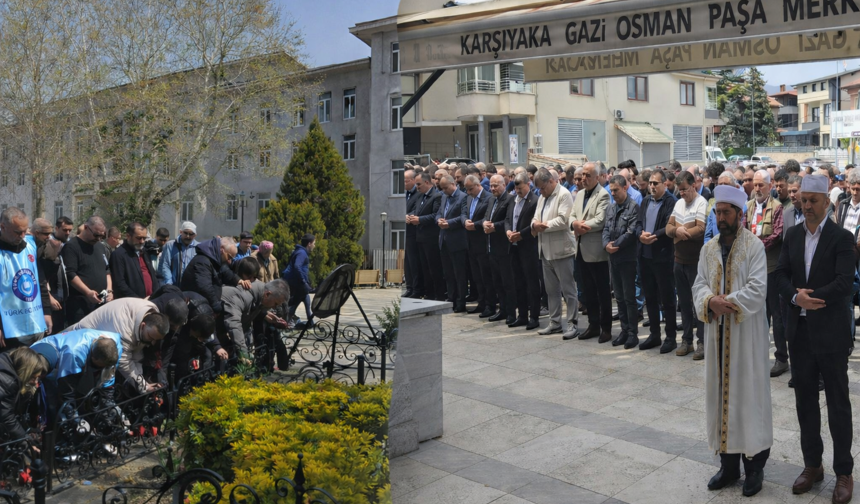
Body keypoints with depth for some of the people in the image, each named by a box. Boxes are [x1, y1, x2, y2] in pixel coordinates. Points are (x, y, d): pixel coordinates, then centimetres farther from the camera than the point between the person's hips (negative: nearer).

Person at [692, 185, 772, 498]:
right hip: (717, 332, 5)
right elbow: (699, 285, 3)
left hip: (747, 332, -5)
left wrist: (726, 302, -23)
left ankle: (754, 466, 15)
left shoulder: (754, 246, -7)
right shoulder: (708, 249, 8)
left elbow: (758, 288, -16)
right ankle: (728, 464, 21)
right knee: (721, 394, 9)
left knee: (749, 394, 2)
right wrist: (710, 301, -17)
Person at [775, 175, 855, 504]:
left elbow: (845, 282, -18)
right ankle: (812, 465, 26)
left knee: (838, 403, 5)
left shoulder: (841, 238, -9)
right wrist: (797, 297, -14)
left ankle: (844, 473, 17)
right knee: (805, 400, 13)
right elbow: (781, 274, 3)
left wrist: (809, 296, -16)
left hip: (831, 331, -5)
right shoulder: (793, 235, 8)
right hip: (799, 329, 5)